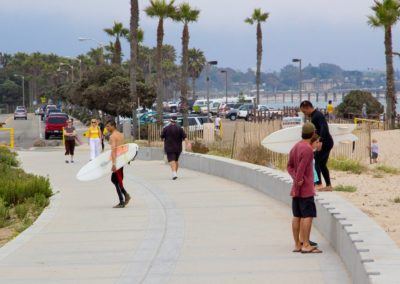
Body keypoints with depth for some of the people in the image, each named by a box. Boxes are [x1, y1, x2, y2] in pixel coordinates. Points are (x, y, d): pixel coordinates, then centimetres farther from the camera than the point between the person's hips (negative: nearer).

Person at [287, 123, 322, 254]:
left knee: (297, 216, 8)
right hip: (306, 189, -9)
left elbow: (289, 166, 10)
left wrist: (296, 179, -4)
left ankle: (297, 245, 11)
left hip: (297, 189, 9)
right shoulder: (307, 149, -16)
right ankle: (306, 245, -10)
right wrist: (298, 181, -13)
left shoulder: (295, 147, 12)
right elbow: (301, 168, -19)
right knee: (308, 216, -7)